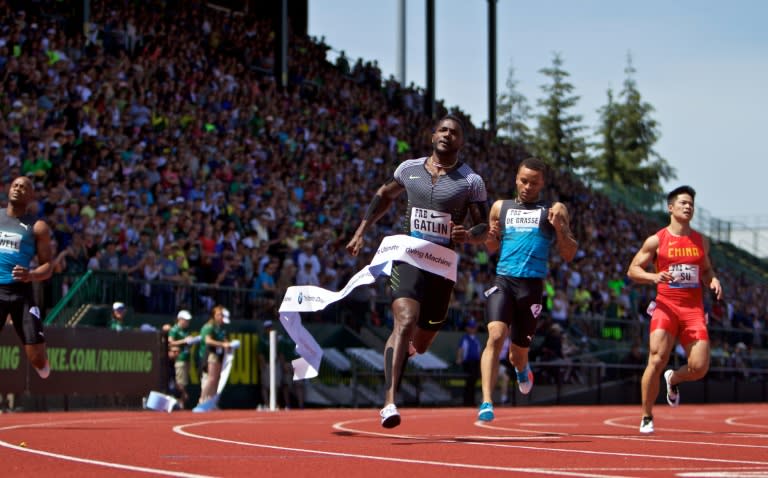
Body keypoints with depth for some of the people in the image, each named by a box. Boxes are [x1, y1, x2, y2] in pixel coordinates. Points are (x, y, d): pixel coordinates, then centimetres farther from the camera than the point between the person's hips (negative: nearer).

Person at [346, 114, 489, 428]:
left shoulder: (471, 181, 2)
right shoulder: (409, 169, 8)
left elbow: (484, 227, 4)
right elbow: (384, 195, 26)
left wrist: (469, 236, -19)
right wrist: (361, 232, 21)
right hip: (407, 258, -1)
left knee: (421, 343, 10)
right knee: (405, 323, -24)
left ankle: (401, 350, 49)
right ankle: (389, 402, -29)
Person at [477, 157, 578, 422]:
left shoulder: (554, 211, 8)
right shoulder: (500, 207, 15)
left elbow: (569, 255, 6)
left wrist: (559, 228, -12)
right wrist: (490, 236, 0)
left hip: (532, 286, -1)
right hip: (503, 281, 1)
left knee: (519, 351, 9)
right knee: (496, 335, -23)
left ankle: (521, 368, 48)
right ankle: (487, 402, -26)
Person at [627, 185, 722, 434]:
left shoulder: (701, 241, 13)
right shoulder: (656, 241, 2)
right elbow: (632, 270, 4)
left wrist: (713, 281, 2)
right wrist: (653, 277, -17)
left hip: (694, 309, 3)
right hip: (666, 306, -3)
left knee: (699, 367, -7)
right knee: (657, 361, -15)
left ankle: (673, 379, 29)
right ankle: (646, 417, 0)